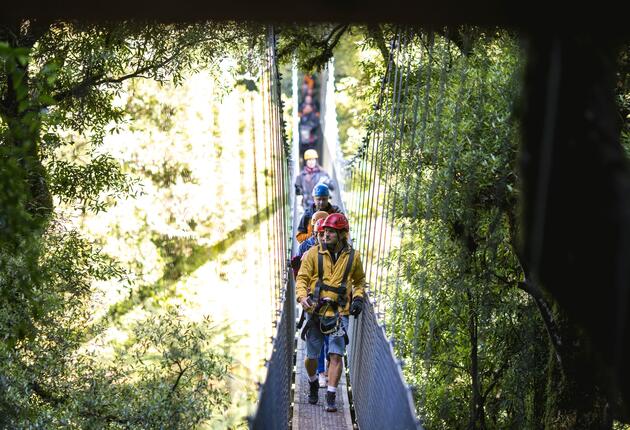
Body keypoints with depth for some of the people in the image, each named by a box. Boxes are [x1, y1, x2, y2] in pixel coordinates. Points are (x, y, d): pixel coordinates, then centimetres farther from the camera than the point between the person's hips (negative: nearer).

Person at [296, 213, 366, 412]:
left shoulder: (353, 256, 3)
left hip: (339, 312, 0)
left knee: (336, 355, -9)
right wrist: (302, 296, -20)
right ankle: (313, 383, 38)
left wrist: (358, 297, 2)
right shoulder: (313, 253, -2)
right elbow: (302, 278, -2)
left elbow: (359, 280, 18)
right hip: (316, 311, 0)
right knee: (311, 357, 9)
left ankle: (331, 397, 0)